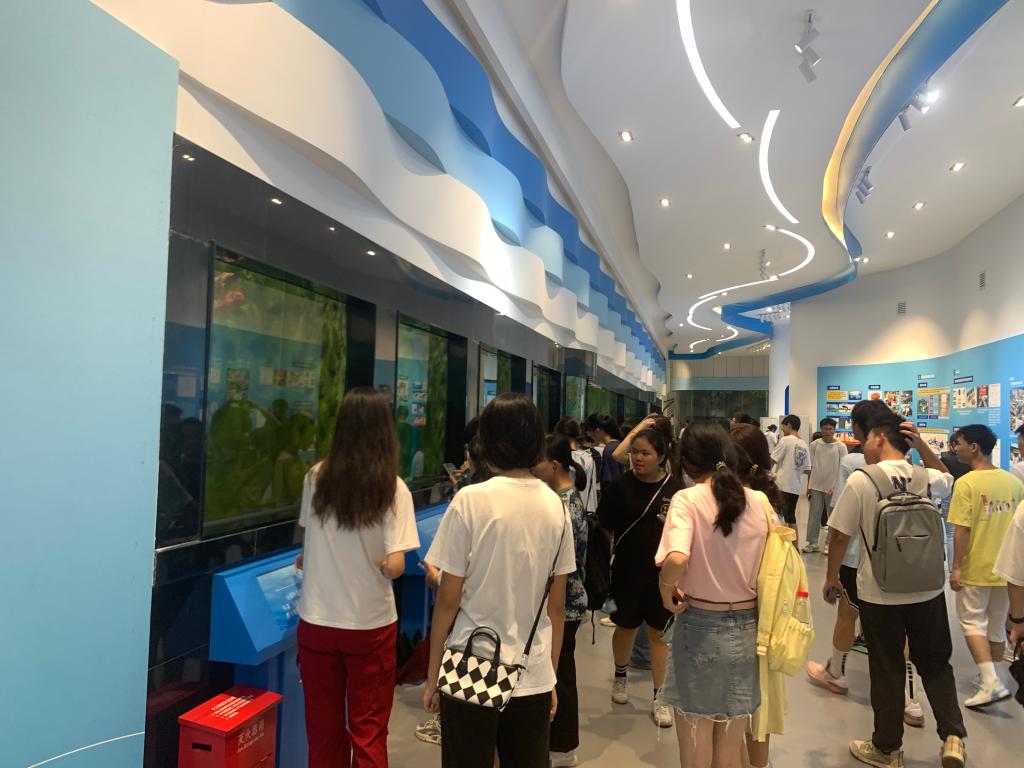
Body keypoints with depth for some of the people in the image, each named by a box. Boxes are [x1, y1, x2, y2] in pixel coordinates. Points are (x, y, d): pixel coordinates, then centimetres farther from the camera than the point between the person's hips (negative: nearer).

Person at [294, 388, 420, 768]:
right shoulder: (392, 488, -13)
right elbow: (394, 566, -19)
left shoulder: (316, 478, -3)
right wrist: (378, 566, 4)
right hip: (370, 624, -3)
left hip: (317, 621, 3)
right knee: (368, 732, 13)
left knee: (323, 728, 18)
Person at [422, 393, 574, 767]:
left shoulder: (471, 500, -13)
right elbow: (557, 606, 4)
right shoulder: (556, 506, -1)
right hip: (533, 675, 4)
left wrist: (433, 674, 2)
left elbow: (448, 599, -10)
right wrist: (551, 676, 15)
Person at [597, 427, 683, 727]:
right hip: (626, 573, 0)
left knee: (658, 633, 10)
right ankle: (620, 676, 44)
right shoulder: (621, 485, -10)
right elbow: (604, 525, -2)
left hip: (661, 575, 0)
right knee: (626, 627, 18)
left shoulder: (674, 489, -9)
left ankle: (658, 697, 25)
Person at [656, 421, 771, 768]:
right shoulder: (760, 501, -2)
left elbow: (676, 558, -31)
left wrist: (666, 587, -12)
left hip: (700, 626, -4)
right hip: (747, 627, 4)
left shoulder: (687, 499, -15)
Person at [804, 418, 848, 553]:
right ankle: (812, 542, 12)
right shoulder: (814, 445, 3)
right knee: (814, 514, 5)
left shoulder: (841, 447, -3)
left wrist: (836, 487, -12)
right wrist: (809, 486, 6)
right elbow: (811, 467, 8)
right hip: (816, 486, 2)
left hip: (833, 487, -2)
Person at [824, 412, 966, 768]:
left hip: (880, 594, -3)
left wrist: (831, 577, 3)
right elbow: (947, 478, 25)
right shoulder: (926, 477, -2)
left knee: (887, 672, 10)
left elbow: (840, 536, -11)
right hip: (927, 590, 3)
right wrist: (922, 445, 11)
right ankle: (953, 737, 12)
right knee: (935, 665, 20)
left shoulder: (860, 480, -14)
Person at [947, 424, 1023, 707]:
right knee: (997, 625, 18)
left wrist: (956, 567, -11)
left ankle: (991, 682, -5)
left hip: (975, 568, -6)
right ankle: (990, 680, 30)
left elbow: (962, 530, -18)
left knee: (972, 622, 7)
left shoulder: (966, 483, -16)